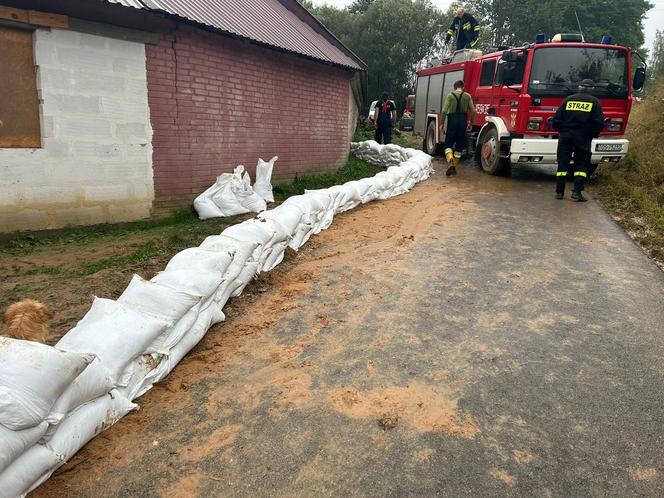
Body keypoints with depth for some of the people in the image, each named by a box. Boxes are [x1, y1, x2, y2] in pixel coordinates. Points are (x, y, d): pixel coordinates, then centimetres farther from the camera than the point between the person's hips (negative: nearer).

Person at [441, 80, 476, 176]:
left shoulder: (450, 95, 0)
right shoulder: (467, 96, 5)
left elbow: (444, 111, -8)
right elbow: (473, 112, 2)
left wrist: (441, 124, 0)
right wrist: (471, 123, 15)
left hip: (452, 121, -2)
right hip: (463, 121, 2)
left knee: (448, 143, 3)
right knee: (459, 145, 12)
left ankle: (450, 161, -24)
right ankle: (454, 166, 14)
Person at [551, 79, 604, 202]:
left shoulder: (569, 99, 8)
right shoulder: (594, 101, 2)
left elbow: (557, 118, 4)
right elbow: (599, 122, -3)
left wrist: (560, 130, 18)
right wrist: (593, 134, 12)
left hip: (565, 135, 2)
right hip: (583, 137, -2)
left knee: (562, 163, 7)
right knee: (581, 164, 6)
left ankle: (559, 192, 6)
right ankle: (577, 192, -3)